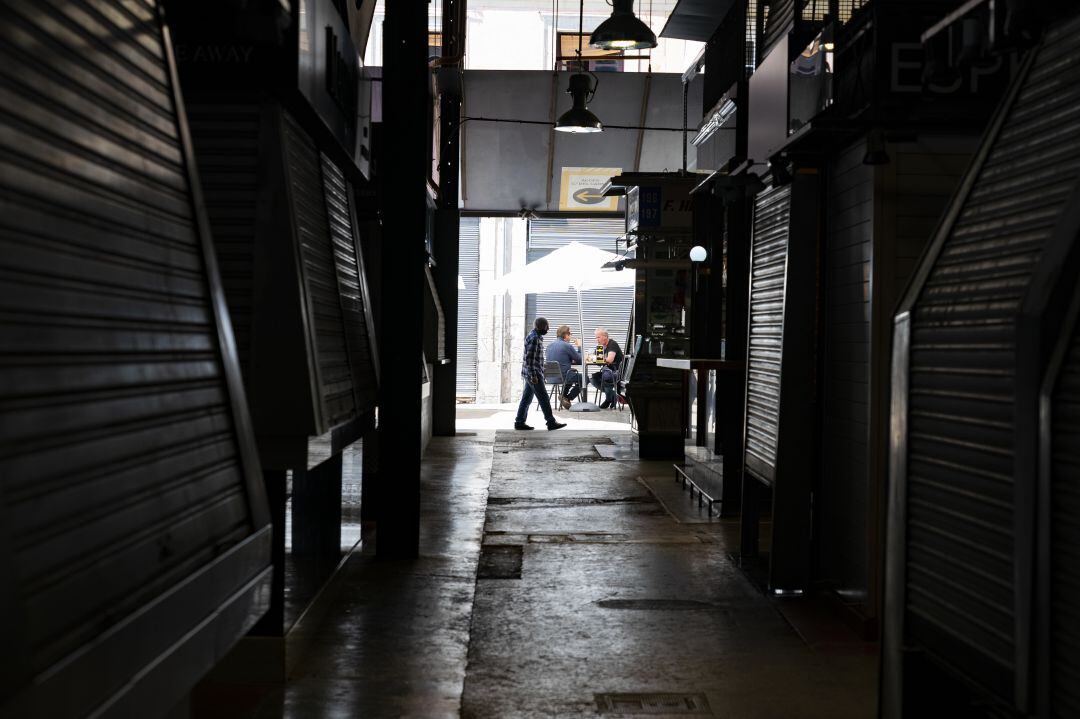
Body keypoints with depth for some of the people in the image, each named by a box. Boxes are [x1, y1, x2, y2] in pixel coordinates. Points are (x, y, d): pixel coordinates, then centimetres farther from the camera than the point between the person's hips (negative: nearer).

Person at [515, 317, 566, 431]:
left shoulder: (537, 337, 16)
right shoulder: (534, 338, -16)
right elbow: (529, 358, -21)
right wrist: (533, 375, -22)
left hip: (533, 374, 10)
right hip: (533, 374, -10)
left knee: (527, 398, 10)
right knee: (543, 398, -4)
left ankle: (519, 422, 12)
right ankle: (551, 422, 0)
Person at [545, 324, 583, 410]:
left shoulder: (550, 346, 10)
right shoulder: (567, 346, -13)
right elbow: (580, 360, -6)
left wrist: (570, 360, 20)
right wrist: (579, 347, 7)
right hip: (563, 376, -8)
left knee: (572, 373, 35)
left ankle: (564, 396, 25)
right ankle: (567, 398, 6)